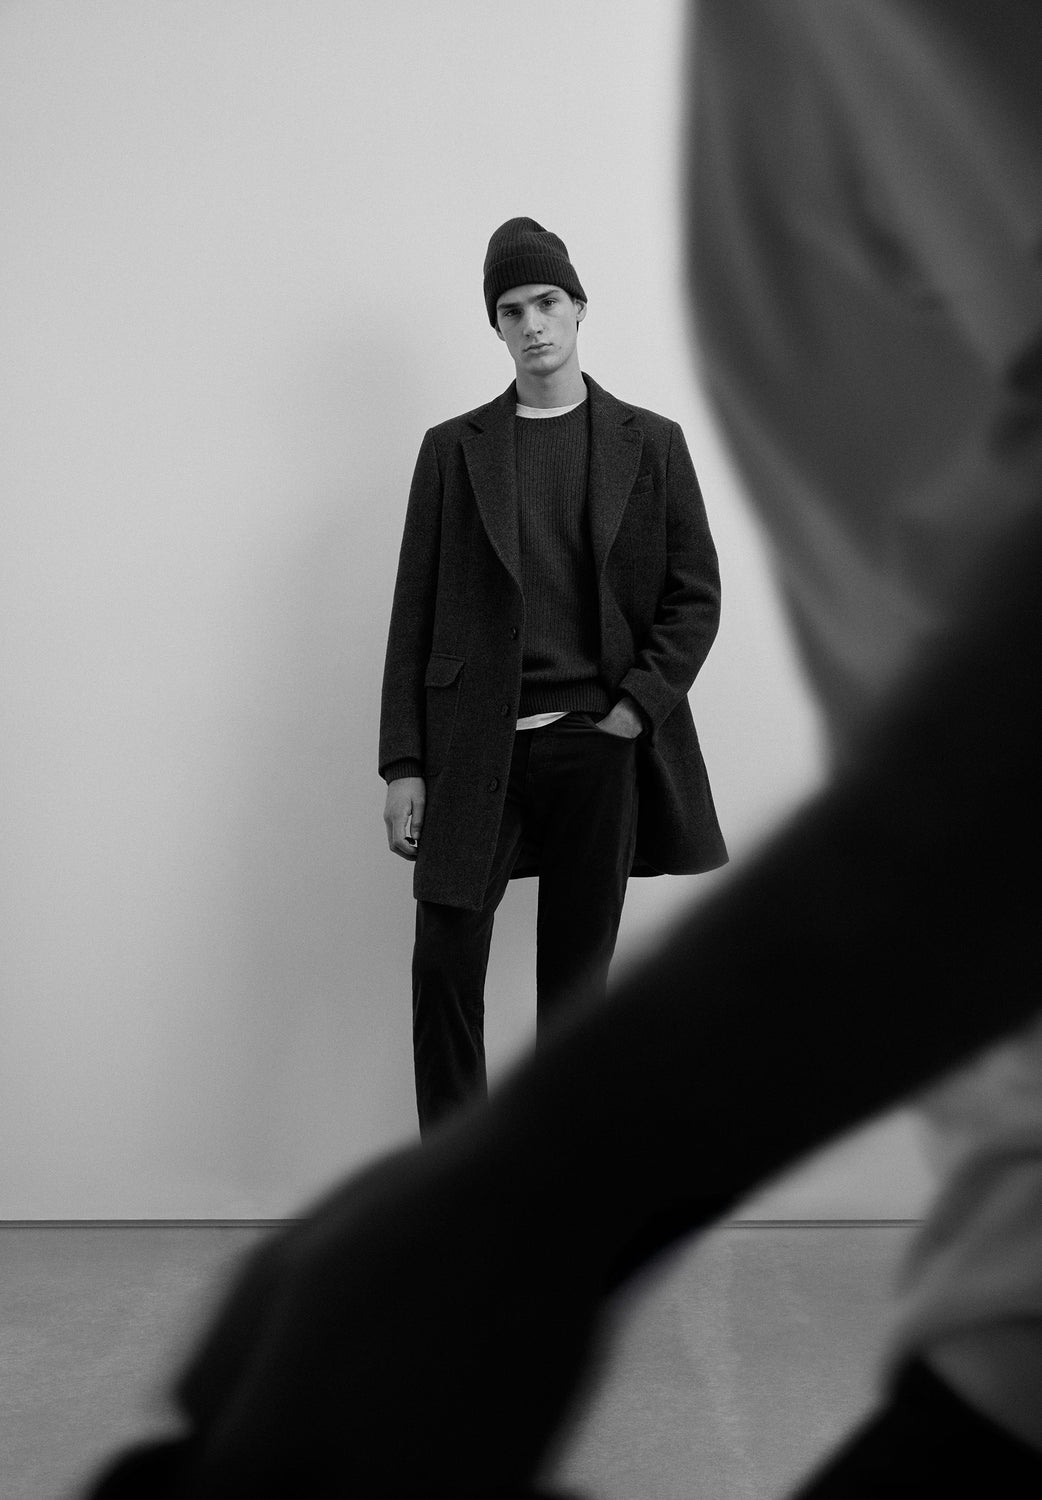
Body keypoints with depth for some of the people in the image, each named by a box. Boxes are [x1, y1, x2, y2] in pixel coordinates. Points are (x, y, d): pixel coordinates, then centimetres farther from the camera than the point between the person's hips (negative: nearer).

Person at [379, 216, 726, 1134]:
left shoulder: (650, 445, 8)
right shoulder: (452, 449, 8)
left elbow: (696, 594, 6)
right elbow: (415, 612, 6)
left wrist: (637, 709, -7)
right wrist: (403, 763, -1)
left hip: (600, 746, 0)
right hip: (475, 748, 0)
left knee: (577, 980, 5)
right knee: (445, 965, -5)